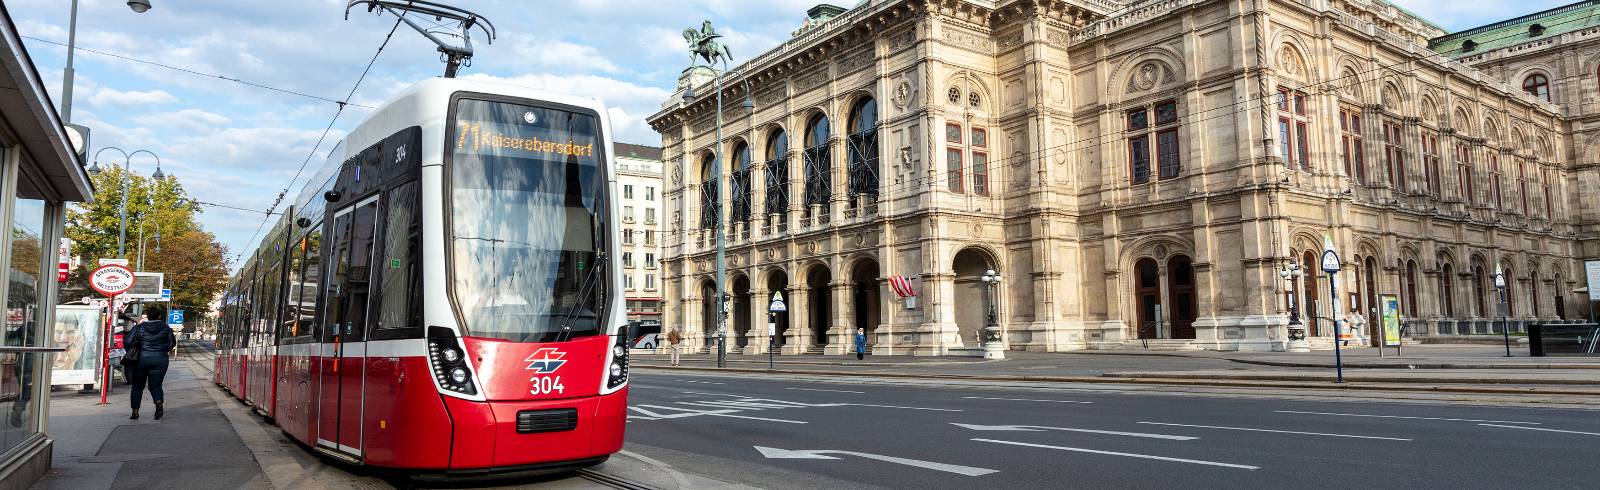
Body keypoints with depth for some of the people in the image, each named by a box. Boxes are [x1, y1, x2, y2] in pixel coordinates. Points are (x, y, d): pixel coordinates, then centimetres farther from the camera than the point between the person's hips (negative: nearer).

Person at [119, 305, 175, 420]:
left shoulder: (138, 328, -4)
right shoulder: (165, 328, 0)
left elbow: (128, 342, -8)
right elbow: (172, 343, 4)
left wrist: (132, 352, 11)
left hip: (141, 359, 0)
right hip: (160, 359, 1)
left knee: (138, 386, 13)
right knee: (155, 385, 6)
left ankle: (135, 412, 15)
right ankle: (159, 403, -22)